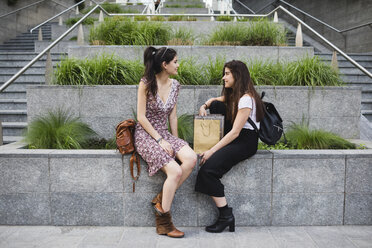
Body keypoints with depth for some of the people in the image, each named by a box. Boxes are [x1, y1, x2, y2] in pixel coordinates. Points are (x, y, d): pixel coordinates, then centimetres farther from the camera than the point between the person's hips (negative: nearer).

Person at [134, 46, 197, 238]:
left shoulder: (174, 85, 8)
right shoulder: (146, 83, -10)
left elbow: (172, 117, 12)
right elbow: (141, 117, -12)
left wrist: (176, 142, 4)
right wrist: (160, 141, -16)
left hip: (165, 134, 6)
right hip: (145, 135, -6)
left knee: (191, 158, -22)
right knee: (175, 171, -24)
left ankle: (161, 199, -5)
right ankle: (163, 223, -8)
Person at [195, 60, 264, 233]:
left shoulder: (246, 99, -19)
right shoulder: (233, 94, 10)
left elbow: (235, 132, -23)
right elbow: (215, 100, 29)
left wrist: (212, 151, -22)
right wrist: (204, 106, 6)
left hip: (246, 142, -10)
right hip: (233, 138, 10)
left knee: (208, 169, -22)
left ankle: (226, 216, -9)